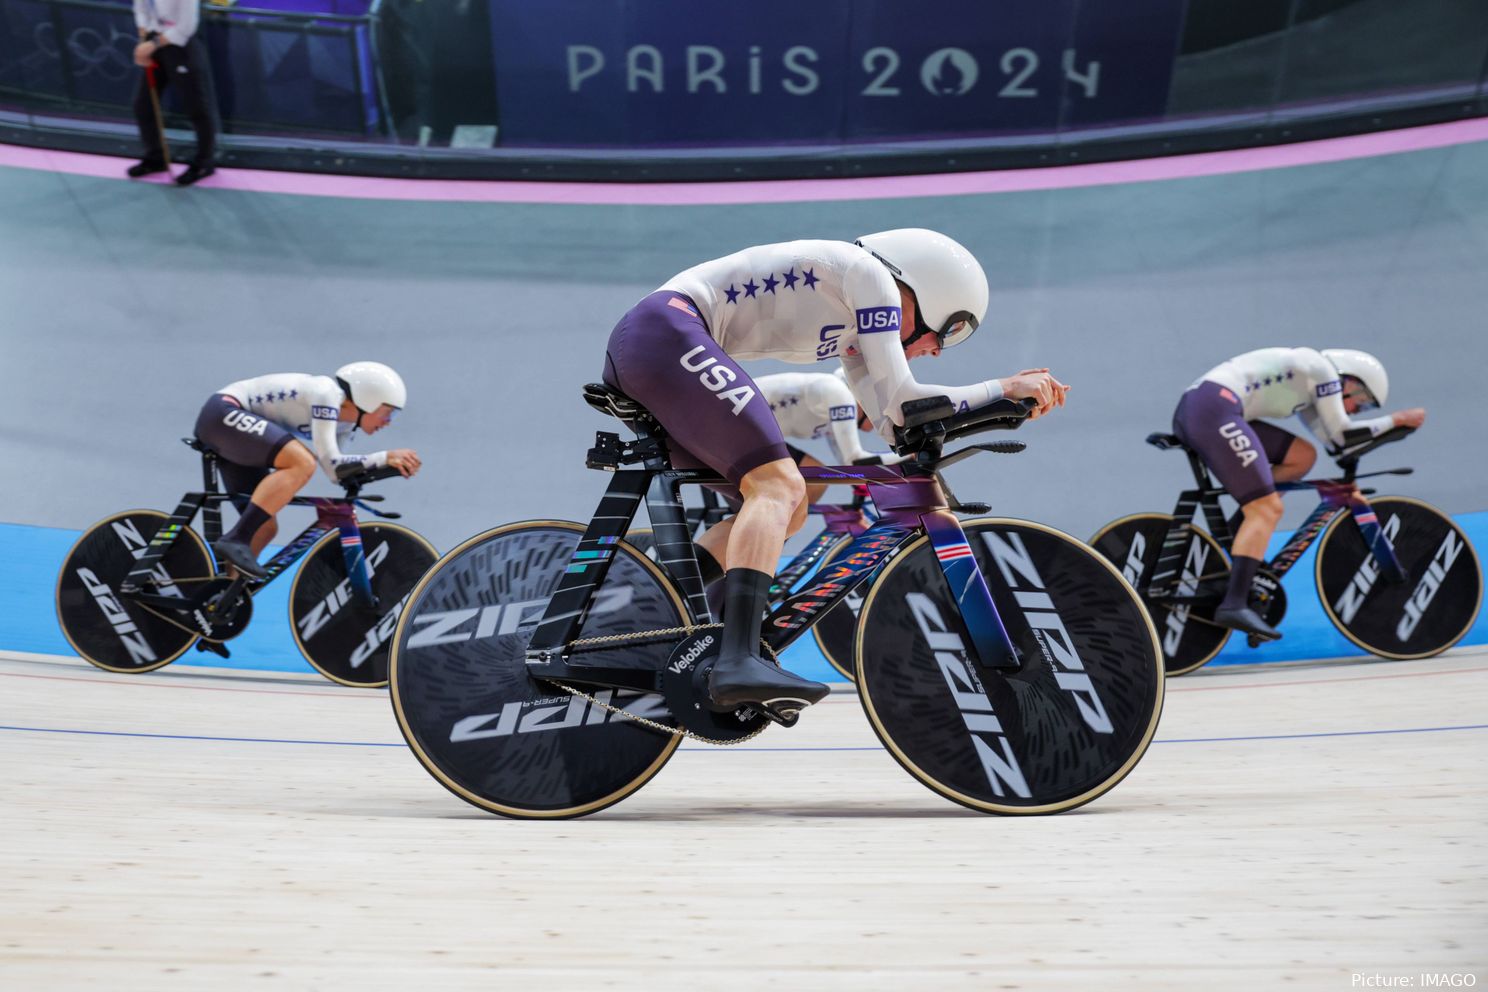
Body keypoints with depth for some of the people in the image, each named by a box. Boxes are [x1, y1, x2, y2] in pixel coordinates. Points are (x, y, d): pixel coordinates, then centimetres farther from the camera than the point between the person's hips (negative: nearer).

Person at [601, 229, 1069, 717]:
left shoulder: (852, 327, 24)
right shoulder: (869, 274, -3)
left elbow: (891, 422, 18)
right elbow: (900, 402, -8)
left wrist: (1002, 402, 17)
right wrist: (1005, 388, 2)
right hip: (667, 333, -10)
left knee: (785, 510, 8)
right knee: (780, 486, -21)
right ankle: (738, 662, -34)